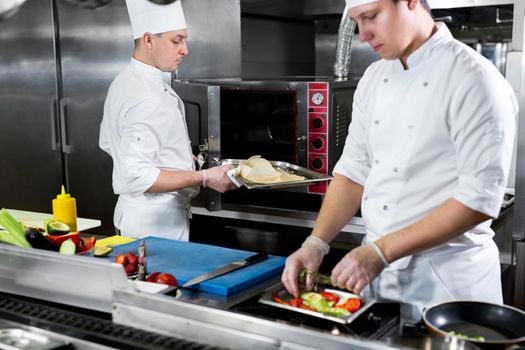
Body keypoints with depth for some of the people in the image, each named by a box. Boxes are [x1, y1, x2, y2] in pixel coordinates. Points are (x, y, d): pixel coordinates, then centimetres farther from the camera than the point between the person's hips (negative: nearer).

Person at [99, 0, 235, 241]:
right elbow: (139, 177, -29)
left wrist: (178, 158, 21)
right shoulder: (146, 99, -25)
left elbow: (108, 142, 18)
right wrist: (204, 178, -22)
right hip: (156, 225, -10)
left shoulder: (125, 81, 6)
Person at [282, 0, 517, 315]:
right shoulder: (374, 77, 4)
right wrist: (316, 243, -7)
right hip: (377, 269, 6)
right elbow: (354, 170, 6)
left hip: (445, 280, -6)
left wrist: (381, 251, -23)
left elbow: (480, 198, -21)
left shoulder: (473, 79, -17)